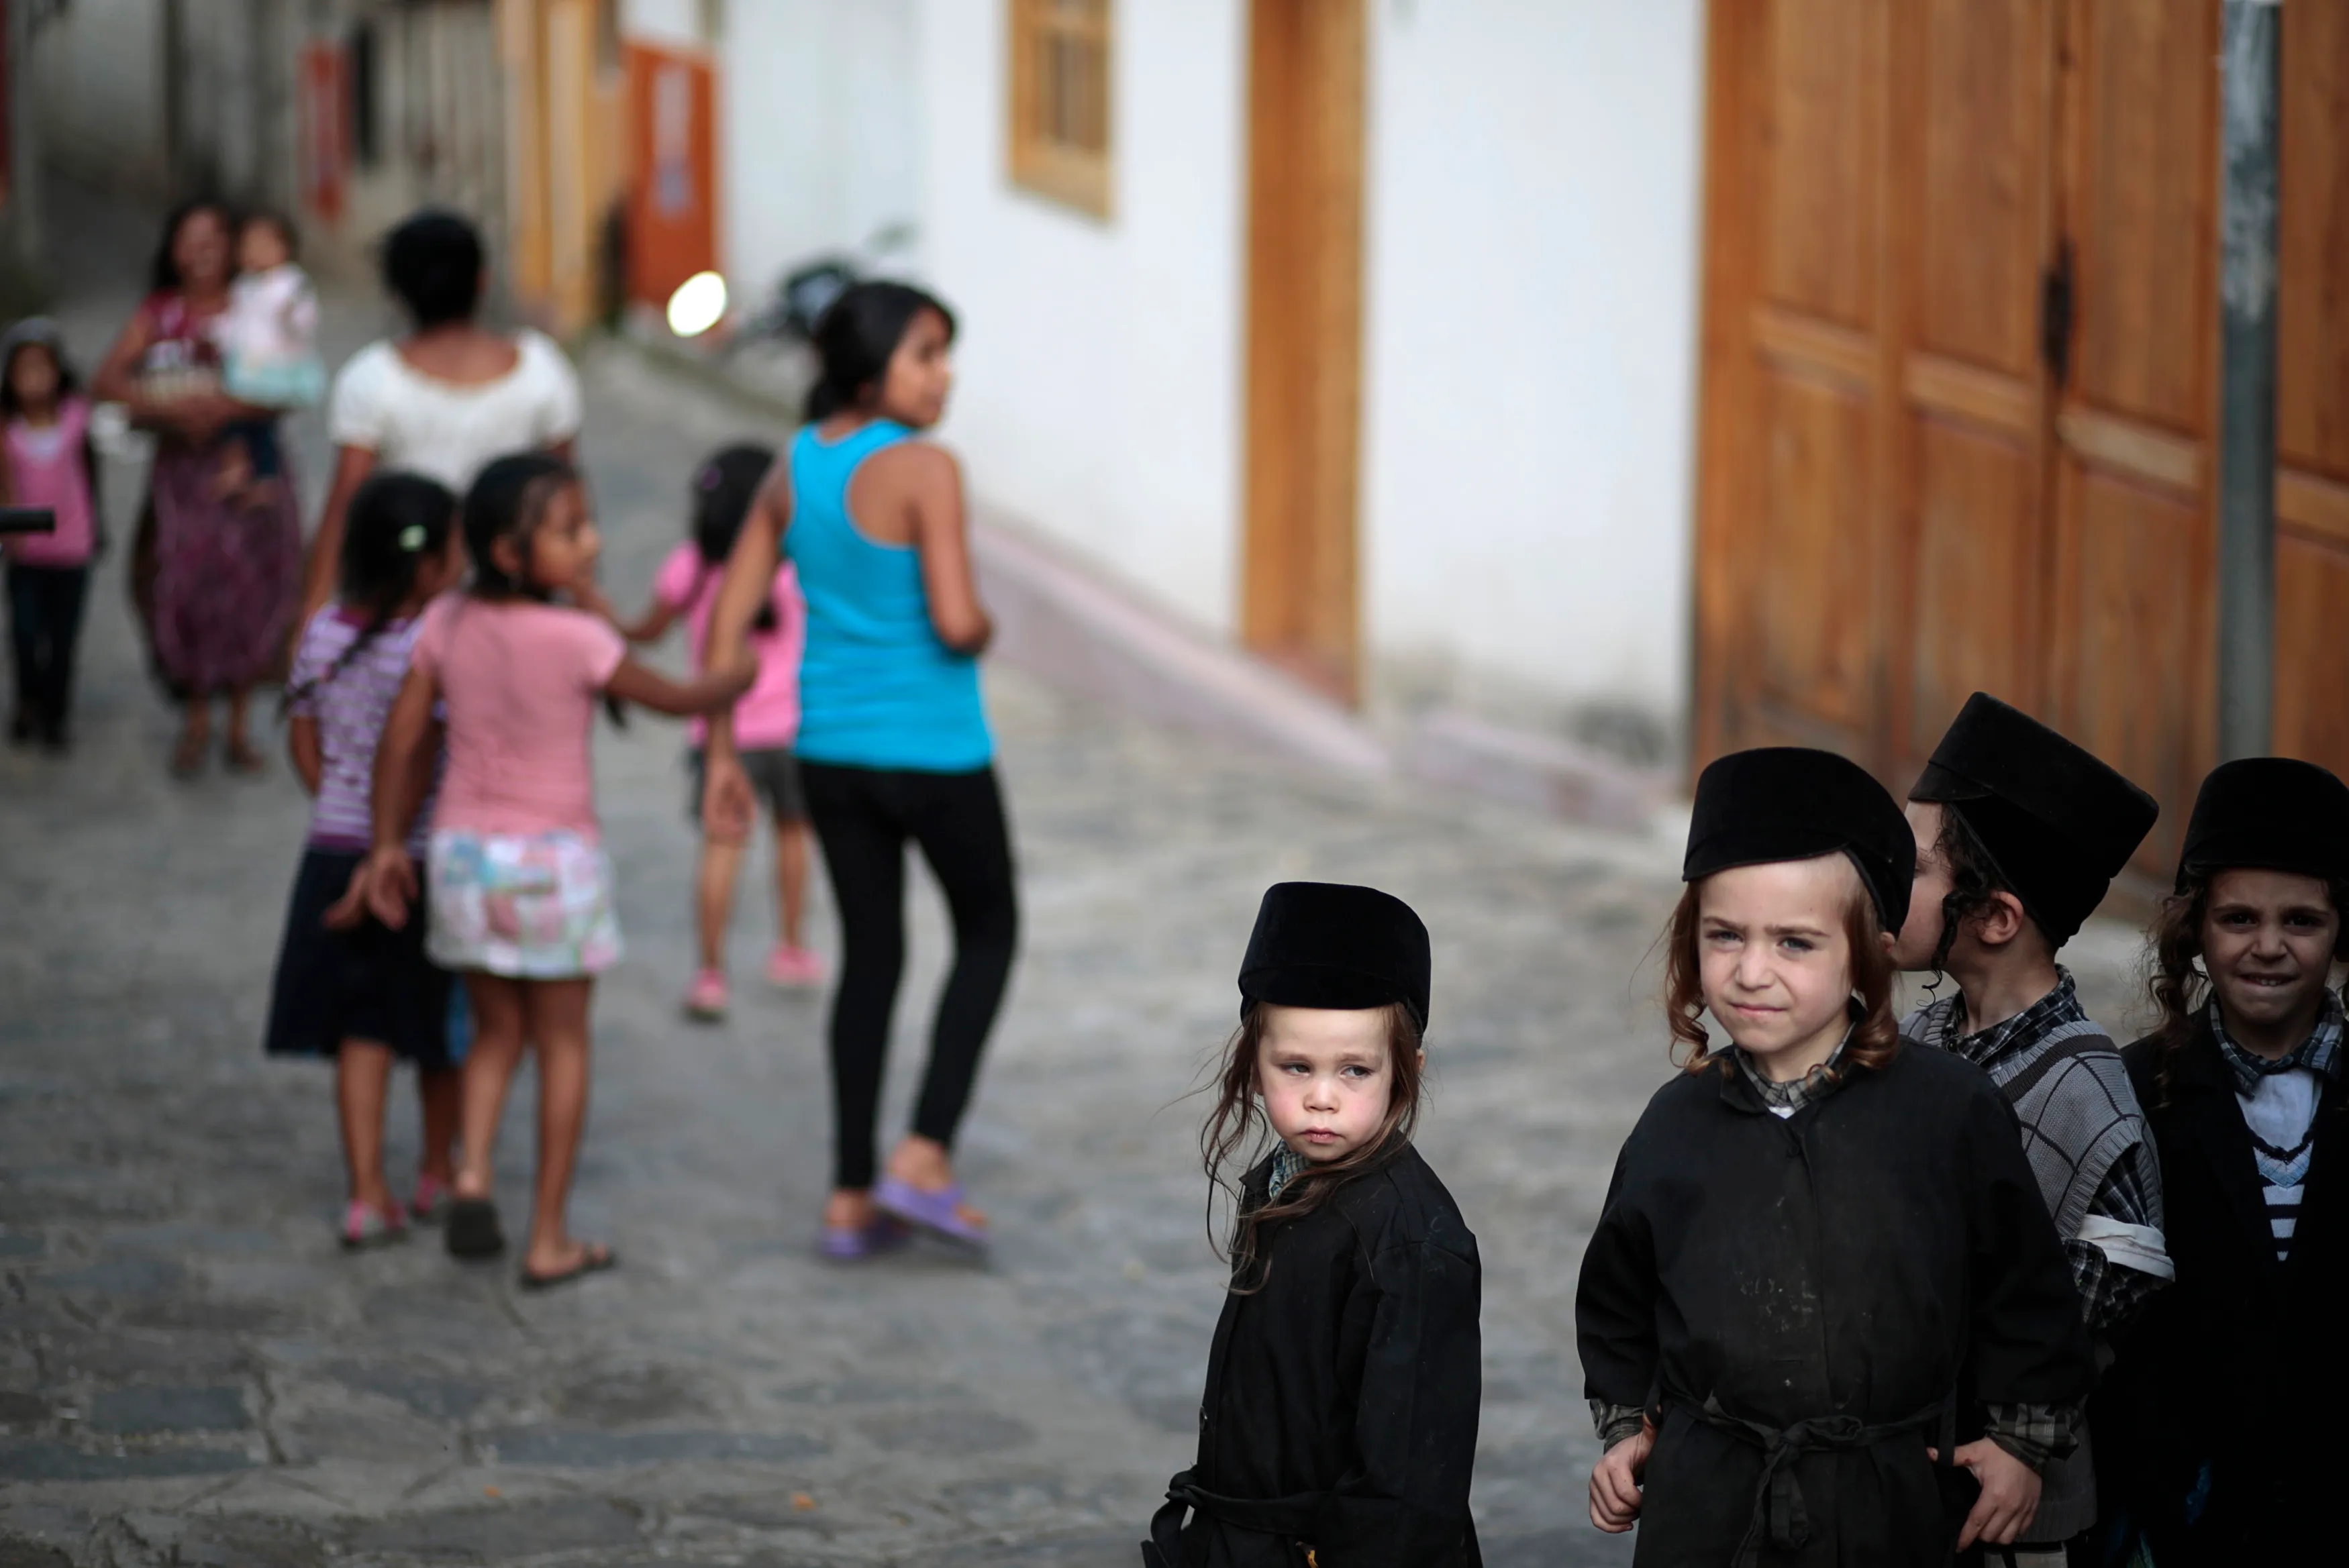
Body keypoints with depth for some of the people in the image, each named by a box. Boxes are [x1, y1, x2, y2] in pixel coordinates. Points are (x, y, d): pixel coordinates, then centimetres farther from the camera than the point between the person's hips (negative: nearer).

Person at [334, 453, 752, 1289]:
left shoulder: (446, 624, -3)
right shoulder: (578, 639, -17)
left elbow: (402, 741, 1)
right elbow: (674, 698, -5)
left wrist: (387, 846, 10)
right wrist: (755, 668, 12)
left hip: (462, 852, 4)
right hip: (554, 858, -4)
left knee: (497, 1030, 20)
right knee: (563, 1042, 9)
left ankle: (473, 1173, -5)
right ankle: (549, 1241, 11)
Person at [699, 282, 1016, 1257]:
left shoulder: (794, 471, 3)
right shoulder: (924, 471, -18)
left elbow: (728, 620, 3)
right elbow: (956, 622, -25)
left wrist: (722, 755, 8)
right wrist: (983, 633, -1)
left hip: (833, 753, 6)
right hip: (935, 753, -6)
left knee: (870, 956, 16)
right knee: (989, 933, 16)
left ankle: (852, 1200, 17)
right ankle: (924, 1155, 6)